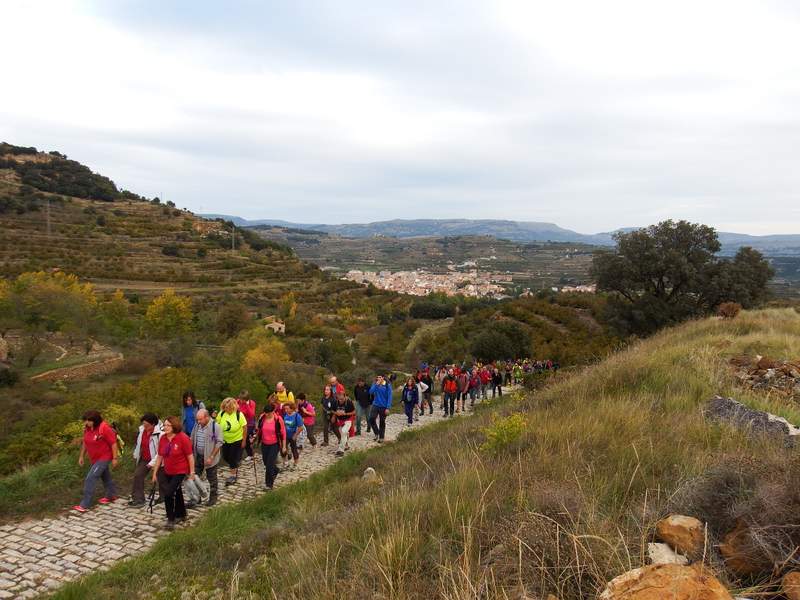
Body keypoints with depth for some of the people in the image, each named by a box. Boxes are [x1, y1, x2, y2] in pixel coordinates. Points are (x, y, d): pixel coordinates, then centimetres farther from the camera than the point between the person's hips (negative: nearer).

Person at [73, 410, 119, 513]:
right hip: (95, 458, 8)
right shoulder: (87, 428, -3)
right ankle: (111, 496, 40)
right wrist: (81, 456, 12)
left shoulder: (104, 428, -25)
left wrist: (115, 458, -18)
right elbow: (85, 443, 12)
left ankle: (84, 505, -7)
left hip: (104, 457, -8)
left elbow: (113, 443, -20)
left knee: (90, 479, -13)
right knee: (105, 477, 22)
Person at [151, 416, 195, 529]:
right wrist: (155, 472, 9)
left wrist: (192, 472, -12)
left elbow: (190, 456, -14)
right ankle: (181, 515, 38)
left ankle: (171, 519, 4)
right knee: (177, 493, 19)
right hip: (167, 472, 6)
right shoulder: (163, 438, -2)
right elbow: (159, 456, 7)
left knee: (168, 493, -13)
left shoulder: (183, 438, -19)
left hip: (180, 471, -6)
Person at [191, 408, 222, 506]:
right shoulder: (197, 425, 4)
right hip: (198, 457, 6)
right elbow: (192, 440, 15)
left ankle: (213, 498, 23)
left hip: (209, 458, -6)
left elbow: (219, 443, -17)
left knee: (212, 479, 8)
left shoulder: (215, 426, -15)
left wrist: (211, 457, -19)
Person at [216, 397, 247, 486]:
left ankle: (233, 476, 18)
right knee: (225, 457, 13)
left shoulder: (239, 414, -21)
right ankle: (235, 467, 42)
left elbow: (244, 427, -14)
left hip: (237, 440, -4)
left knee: (233, 458, 0)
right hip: (225, 440, 4)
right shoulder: (221, 414, -12)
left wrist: (244, 440, -11)